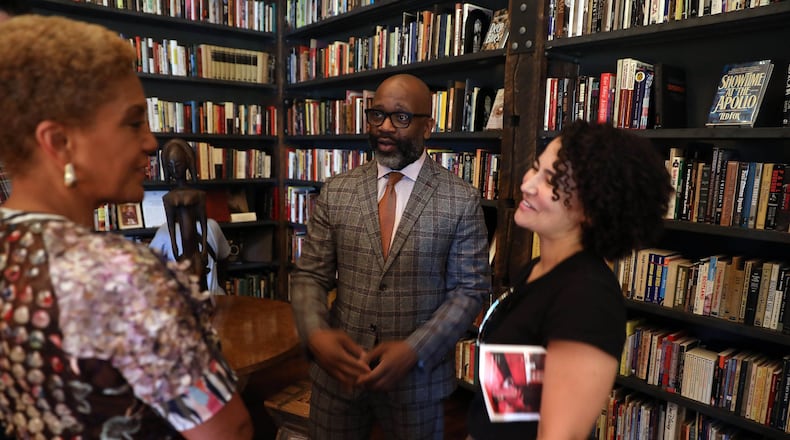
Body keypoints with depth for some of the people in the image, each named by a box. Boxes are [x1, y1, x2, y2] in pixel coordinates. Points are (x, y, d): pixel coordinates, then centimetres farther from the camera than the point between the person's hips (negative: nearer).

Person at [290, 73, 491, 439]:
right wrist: (316, 334, -16)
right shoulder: (335, 192, 0)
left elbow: (470, 288, -6)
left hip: (417, 377, -2)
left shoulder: (462, 201, -7)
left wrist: (414, 350, -16)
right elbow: (309, 275, 2)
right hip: (337, 368, 2)